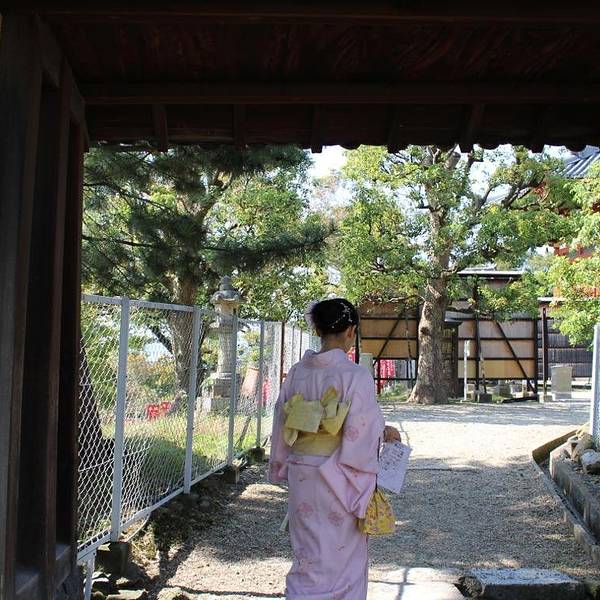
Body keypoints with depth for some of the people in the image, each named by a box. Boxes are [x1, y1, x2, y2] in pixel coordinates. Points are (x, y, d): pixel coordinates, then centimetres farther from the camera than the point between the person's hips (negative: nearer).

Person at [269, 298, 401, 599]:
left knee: (309, 557, 17)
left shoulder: (297, 372, -1)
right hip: (339, 480, -5)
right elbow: (361, 435, -16)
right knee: (342, 557, 12)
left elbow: (282, 425, 6)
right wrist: (383, 433, 3)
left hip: (301, 476, 5)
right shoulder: (356, 376, -17)